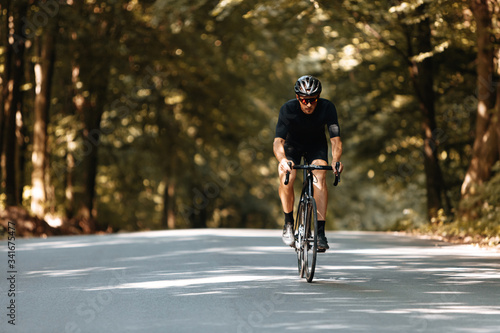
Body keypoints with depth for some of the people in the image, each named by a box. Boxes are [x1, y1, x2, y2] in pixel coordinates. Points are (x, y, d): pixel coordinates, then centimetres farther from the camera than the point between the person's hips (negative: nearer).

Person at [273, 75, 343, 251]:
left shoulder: (327, 107, -29)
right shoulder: (288, 109, -32)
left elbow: (335, 139, -34)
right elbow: (278, 140, -39)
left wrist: (336, 160, -55)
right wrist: (282, 159, -60)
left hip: (316, 145, 0)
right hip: (293, 144, 0)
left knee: (320, 179, -24)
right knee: (286, 181, -24)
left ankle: (321, 232, -23)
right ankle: (288, 224, -1)